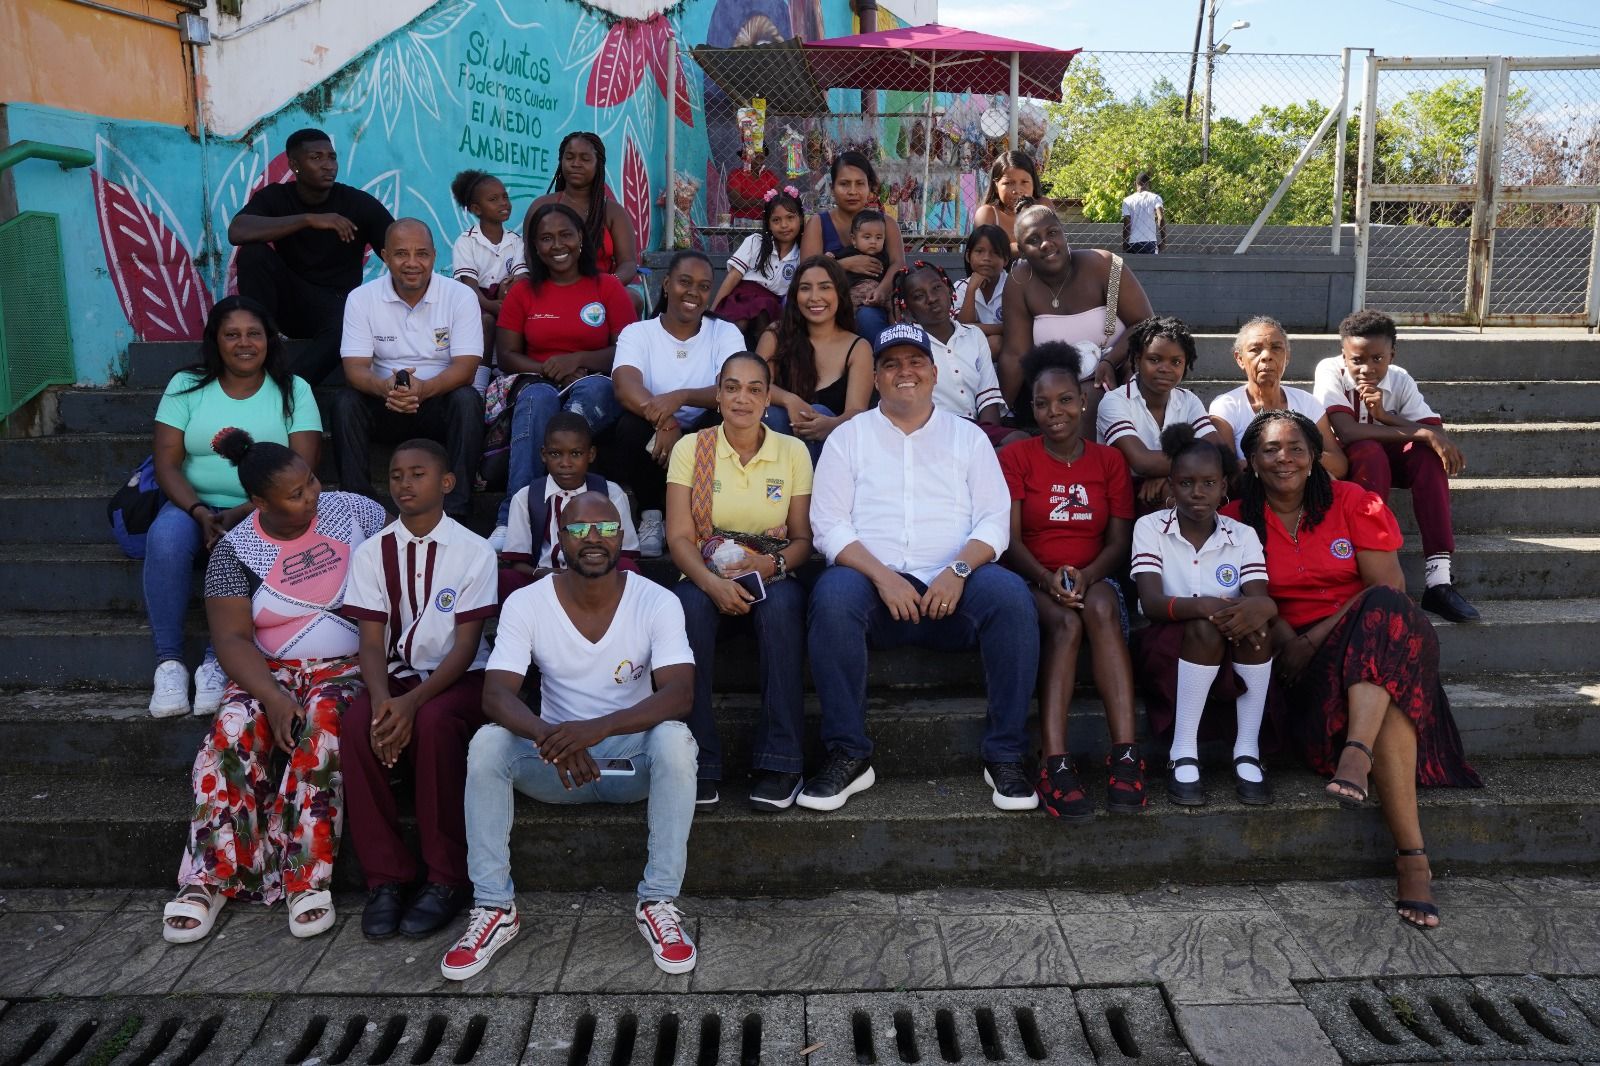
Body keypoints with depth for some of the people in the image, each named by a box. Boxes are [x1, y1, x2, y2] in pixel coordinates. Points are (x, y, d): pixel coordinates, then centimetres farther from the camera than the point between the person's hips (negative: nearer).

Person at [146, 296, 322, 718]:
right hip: (195, 505, 2)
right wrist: (200, 513, -19)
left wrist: (241, 514, -19)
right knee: (165, 538, -31)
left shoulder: (294, 390, 2)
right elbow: (167, 464, 0)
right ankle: (169, 661, -23)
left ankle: (217, 663, -27)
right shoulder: (186, 386, 6)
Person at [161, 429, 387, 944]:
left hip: (348, 666, -1)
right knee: (235, 726, -30)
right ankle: (211, 879, -23)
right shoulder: (234, 552, -2)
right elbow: (232, 639, -8)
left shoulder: (351, 510, 0)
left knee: (324, 718, -34)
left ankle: (307, 881, -31)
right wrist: (272, 696, -25)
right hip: (272, 670, 1)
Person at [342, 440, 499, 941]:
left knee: (434, 722, -35)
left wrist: (413, 702, -25)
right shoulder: (372, 552, 3)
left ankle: (447, 878, -21)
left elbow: (466, 644, -10)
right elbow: (373, 641, -2)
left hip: (458, 676, -3)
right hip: (397, 674, 3)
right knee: (358, 723, -29)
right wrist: (382, 698, -24)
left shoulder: (474, 551, -6)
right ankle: (385, 877, -17)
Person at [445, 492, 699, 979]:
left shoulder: (657, 602, -11)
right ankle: (494, 908, -15)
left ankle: (659, 903, -21)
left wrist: (597, 728, -40)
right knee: (487, 744, -26)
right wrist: (550, 737, -39)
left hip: (634, 756, -1)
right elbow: (496, 694, -17)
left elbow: (680, 694, -23)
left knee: (674, 739, -33)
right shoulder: (526, 603, -8)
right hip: (554, 758, 1)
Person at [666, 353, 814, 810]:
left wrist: (773, 564, -20)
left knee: (783, 604, -35)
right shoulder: (690, 448, 2)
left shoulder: (793, 451, 4)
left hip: (769, 579, 0)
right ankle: (698, 761, -27)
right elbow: (678, 537, -5)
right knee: (690, 605, -35)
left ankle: (780, 763, -29)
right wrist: (713, 583, -24)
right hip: (706, 576, 0)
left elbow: (803, 537, 3)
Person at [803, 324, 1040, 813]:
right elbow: (829, 526, 3)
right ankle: (849, 754, -21)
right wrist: (882, 576, -14)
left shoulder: (968, 437, 18)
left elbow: (994, 520, 7)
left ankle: (1004, 757, -18)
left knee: (1010, 593, -30)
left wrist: (959, 570, -14)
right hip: (874, 582, -1)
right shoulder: (848, 437, 15)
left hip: (953, 589, 1)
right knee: (833, 593, -34)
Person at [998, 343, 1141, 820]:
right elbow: (1009, 540, -3)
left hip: (1095, 579, 2)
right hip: (1032, 582, -1)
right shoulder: (1015, 457, 7)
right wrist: (1048, 579, -22)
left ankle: (1125, 756, -41)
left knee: (1100, 607, -35)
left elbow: (1118, 541, 5)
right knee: (1065, 622, -35)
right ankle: (1055, 764, -42)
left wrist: (1086, 576, -16)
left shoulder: (1109, 460, 14)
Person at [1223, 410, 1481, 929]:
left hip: (1379, 638, 1)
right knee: (1388, 697, -33)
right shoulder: (1238, 520, 8)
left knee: (1385, 610, -37)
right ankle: (1412, 857, -40)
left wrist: (1316, 640, -15)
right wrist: (1290, 643, -22)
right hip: (1301, 654, 0)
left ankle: (1357, 752, -51)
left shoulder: (1351, 502, 6)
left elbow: (1388, 587, -4)